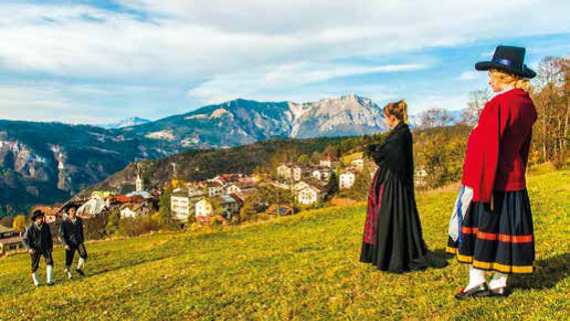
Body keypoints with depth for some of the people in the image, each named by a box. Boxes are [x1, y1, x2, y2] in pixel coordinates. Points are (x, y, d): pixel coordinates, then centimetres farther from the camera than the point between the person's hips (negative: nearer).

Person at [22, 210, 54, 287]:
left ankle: (49, 280, -17)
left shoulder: (46, 226, -7)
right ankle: (35, 281, 31)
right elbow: (24, 240, -10)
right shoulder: (30, 228, -16)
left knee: (49, 261, -19)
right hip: (35, 249, -1)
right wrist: (29, 248, -23)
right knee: (35, 266, 9)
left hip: (45, 248, 1)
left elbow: (49, 236, 10)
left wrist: (51, 246, 10)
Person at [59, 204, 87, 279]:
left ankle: (78, 268, 2)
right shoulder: (65, 222, -9)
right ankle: (69, 273, 24)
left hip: (78, 241, 2)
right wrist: (65, 244, -18)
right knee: (69, 259, 3)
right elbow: (61, 234, -9)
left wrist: (82, 241, 19)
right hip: (69, 242, -2)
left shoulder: (79, 220, 3)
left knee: (84, 254, -19)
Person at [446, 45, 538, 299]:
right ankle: (500, 283, 23)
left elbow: (488, 150, -21)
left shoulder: (497, 105, -18)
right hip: (513, 180, 8)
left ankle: (476, 281, 9)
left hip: (487, 179, -8)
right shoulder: (527, 105, 8)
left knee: (475, 226, 3)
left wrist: (477, 188, -18)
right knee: (505, 229, 13)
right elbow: (524, 147, 15)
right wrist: (516, 175, 21)